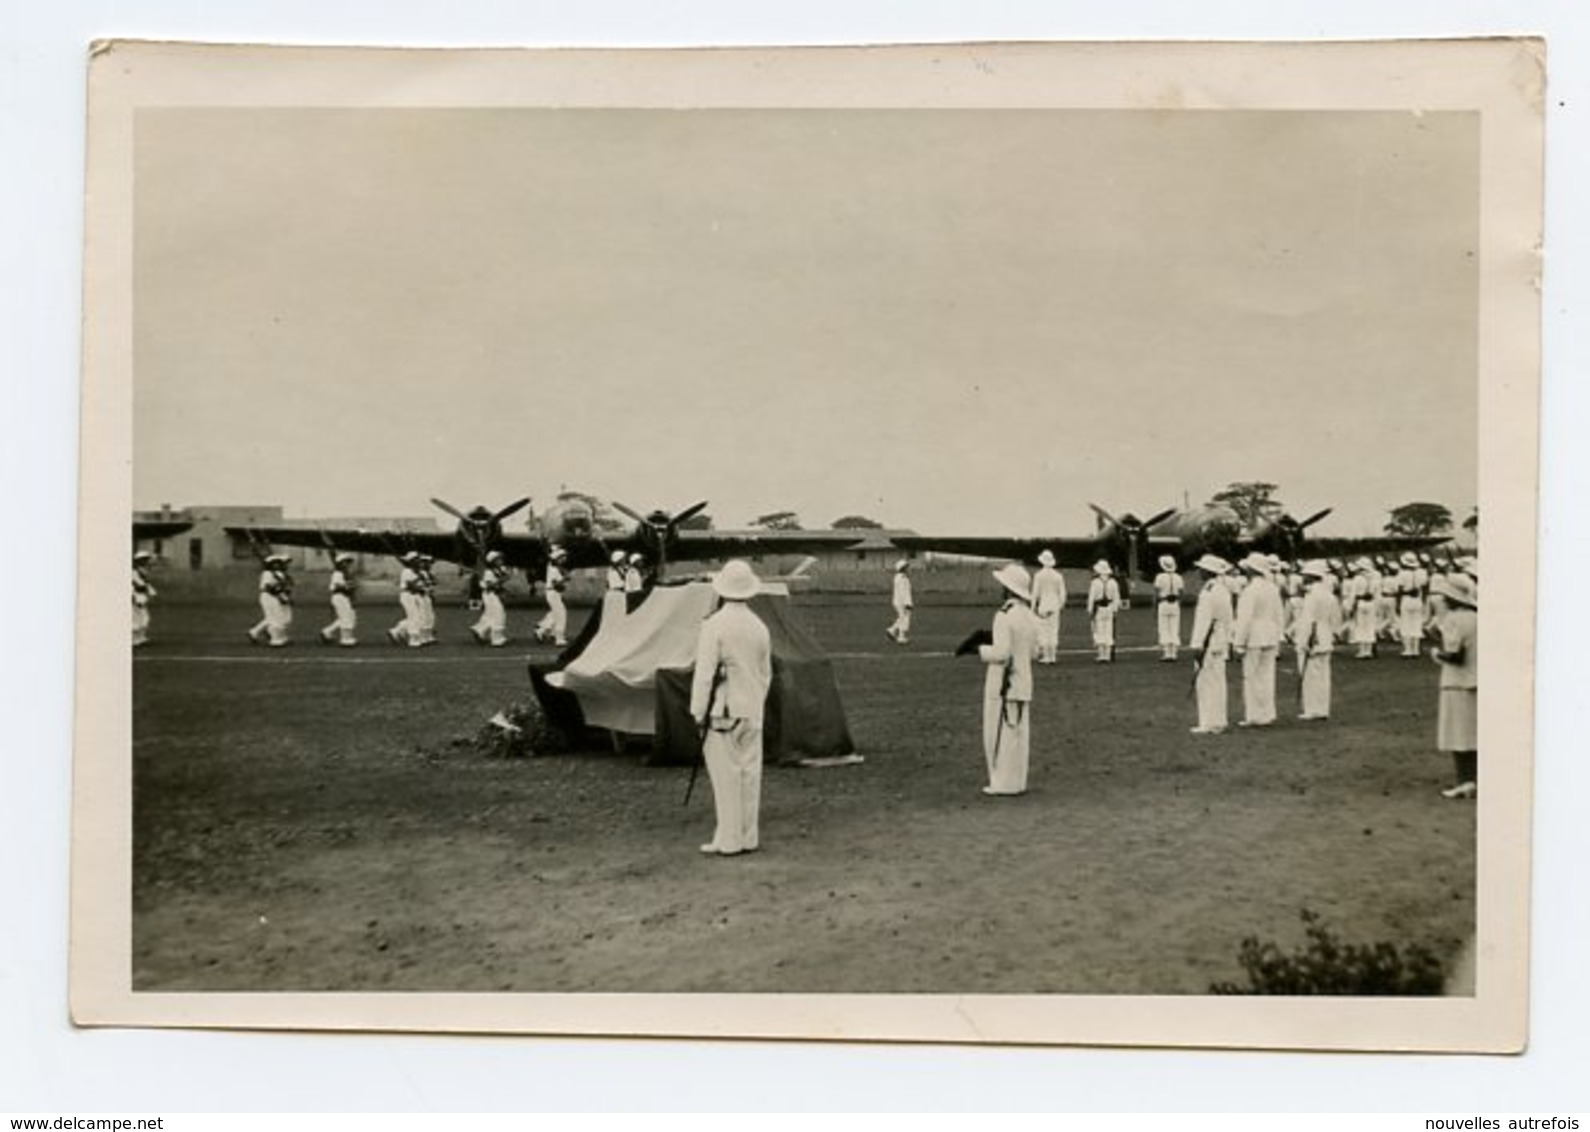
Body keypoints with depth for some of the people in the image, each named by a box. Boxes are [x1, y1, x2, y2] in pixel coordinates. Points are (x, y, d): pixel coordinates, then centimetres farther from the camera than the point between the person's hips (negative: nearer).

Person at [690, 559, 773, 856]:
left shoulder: (714, 626, -13)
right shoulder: (760, 627, 6)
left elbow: (704, 674, -13)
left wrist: (698, 713, -6)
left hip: (723, 712, -6)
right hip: (752, 711, 6)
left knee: (726, 775, -2)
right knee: (750, 772, 9)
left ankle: (729, 840, 1)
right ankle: (749, 838, 14)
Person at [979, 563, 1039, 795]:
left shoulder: (1005, 616, -17)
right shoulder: (1030, 617, 8)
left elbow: (1001, 653, -21)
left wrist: (979, 650, -8)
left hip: (1003, 682, -8)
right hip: (1024, 682, 8)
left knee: (1000, 732, -1)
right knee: (1019, 732, 12)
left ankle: (1004, 783, 1)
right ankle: (1017, 782, 18)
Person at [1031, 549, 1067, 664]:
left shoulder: (1038, 575, -7)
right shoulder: (1058, 576, 2)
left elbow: (1035, 593, -7)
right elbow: (1062, 593, 3)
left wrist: (1033, 607, 1)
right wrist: (1062, 606, 14)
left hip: (1042, 606, -3)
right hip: (1055, 606, 3)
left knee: (1042, 632, 1)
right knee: (1054, 631, 7)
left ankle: (1044, 657, -3)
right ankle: (1052, 657, 5)